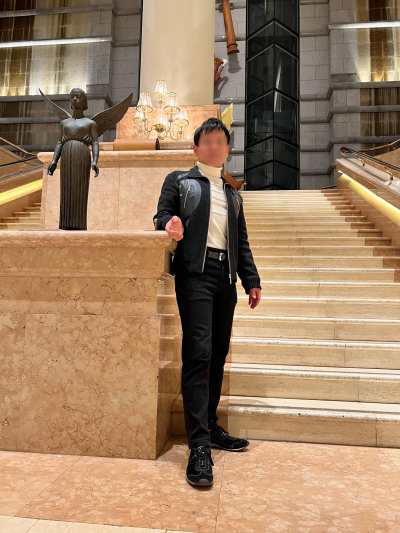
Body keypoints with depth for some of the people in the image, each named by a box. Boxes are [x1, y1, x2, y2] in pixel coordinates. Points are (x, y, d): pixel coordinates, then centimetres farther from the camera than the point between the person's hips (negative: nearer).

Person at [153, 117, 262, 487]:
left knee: (218, 354, 7)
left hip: (226, 276, 6)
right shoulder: (178, 181, 15)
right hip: (195, 272, -5)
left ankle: (210, 426, 21)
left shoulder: (233, 194, 27)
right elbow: (161, 214, 6)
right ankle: (199, 446, -11)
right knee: (199, 352, -15)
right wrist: (170, 224, -19)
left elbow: (242, 242, 22)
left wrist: (251, 280, 12)